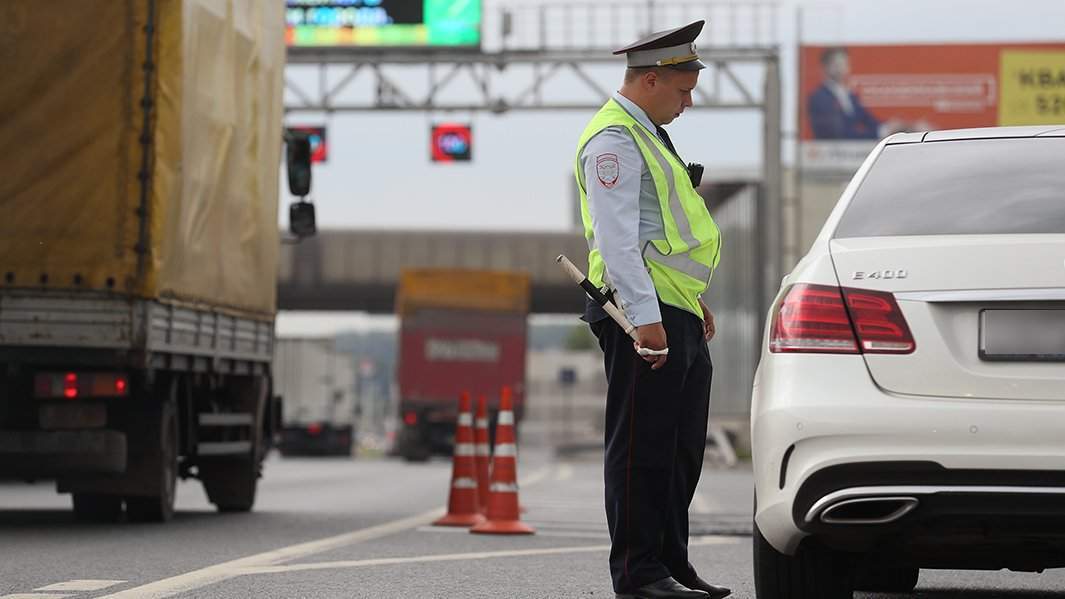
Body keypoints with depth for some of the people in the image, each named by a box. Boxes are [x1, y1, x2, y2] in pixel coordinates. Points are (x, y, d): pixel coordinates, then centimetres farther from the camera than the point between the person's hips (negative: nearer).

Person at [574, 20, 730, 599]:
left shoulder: (646, 134, 21)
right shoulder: (613, 139, -12)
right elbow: (617, 236, -21)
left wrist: (693, 296, 28)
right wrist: (646, 316, -27)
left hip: (678, 312, 10)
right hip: (645, 314, -10)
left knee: (682, 446, 13)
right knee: (642, 447, -6)